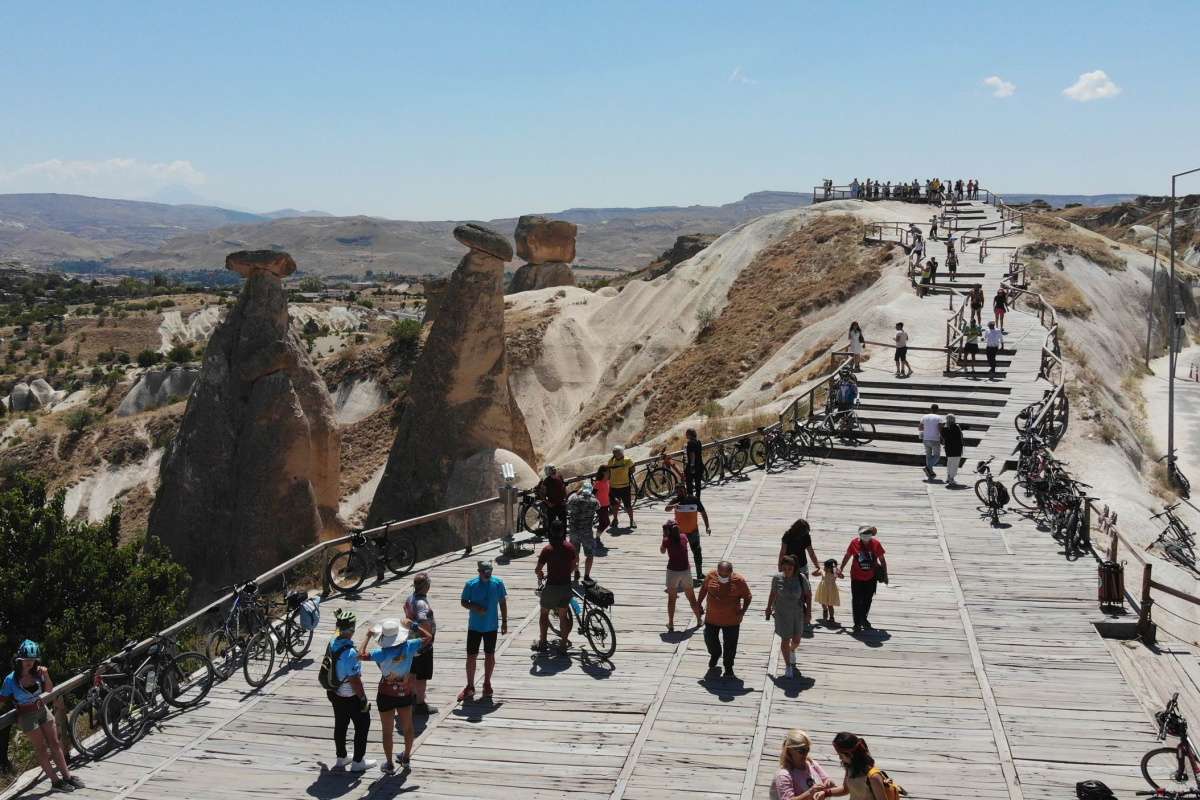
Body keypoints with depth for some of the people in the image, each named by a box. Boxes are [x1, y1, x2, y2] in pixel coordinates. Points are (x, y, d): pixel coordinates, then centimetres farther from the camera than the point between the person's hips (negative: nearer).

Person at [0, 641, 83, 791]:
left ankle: (67, 775, 20)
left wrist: (46, 676, -14)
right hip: (27, 716, -4)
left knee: (55, 743, 10)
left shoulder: (37, 673, -7)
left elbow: (49, 690, 1)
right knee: (42, 748, 2)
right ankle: (55, 780, 11)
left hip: (42, 710, 4)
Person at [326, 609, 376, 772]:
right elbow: (355, 680, -27)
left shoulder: (332, 644, -6)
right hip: (350, 697, -7)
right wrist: (364, 700, -17)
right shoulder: (350, 652, -30)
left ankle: (341, 758, 36)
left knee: (340, 725, 22)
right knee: (362, 725, 12)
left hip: (335, 693, 7)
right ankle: (358, 761, 20)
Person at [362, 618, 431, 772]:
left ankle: (390, 764, 23)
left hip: (386, 695, -3)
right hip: (406, 694, 4)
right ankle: (406, 757, 40)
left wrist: (368, 636, -18)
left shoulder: (383, 653, -27)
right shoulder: (409, 647, -17)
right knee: (407, 727, 24)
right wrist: (415, 627, 1)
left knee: (387, 731, 13)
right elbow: (429, 638, -4)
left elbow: (361, 654, -29)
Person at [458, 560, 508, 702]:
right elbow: (463, 602, -2)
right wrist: (475, 608, -20)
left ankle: (487, 683, 29)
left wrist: (504, 622, 4)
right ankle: (470, 686, 15)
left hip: (491, 626, 1)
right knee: (471, 656, 2)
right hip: (474, 626, -1)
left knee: (490, 655, 12)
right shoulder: (470, 585, -10)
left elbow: (502, 603, 3)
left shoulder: (498, 583, -7)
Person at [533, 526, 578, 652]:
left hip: (551, 586, -4)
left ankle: (542, 642, 21)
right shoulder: (570, 547, -3)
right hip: (566, 586, 4)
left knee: (544, 614, 15)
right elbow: (575, 566, 9)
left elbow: (538, 570, -11)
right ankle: (564, 643, 18)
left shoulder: (547, 550, -15)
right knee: (563, 616, 15)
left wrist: (540, 576, 11)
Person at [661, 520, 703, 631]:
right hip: (685, 570, 3)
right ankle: (699, 620, 27)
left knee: (671, 599, 10)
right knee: (691, 597, 17)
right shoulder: (683, 537, 0)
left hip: (672, 571, -3)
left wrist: (664, 537, 7)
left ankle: (671, 623, 13)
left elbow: (662, 551, 8)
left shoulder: (667, 540, -10)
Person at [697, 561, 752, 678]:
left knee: (730, 644, 7)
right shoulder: (711, 576, -10)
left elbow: (747, 597, -6)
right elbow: (704, 589, 8)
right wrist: (698, 603, 8)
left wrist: (743, 611, -17)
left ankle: (728, 667, 28)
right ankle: (715, 655, 48)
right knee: (710, 639, 16)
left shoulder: (739, 581, -17)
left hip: (731, 619, -3)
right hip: (712, 617, 3)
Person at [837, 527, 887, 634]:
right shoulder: (854, 543, -11)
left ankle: (864, 619, 39)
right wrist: (841, 569, 8)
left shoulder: (876, 543, -10)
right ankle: (857, 624, 9)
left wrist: (885, 574, 2)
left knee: (867, 600, 17)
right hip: (857, 578, -1)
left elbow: (882, 560, 1)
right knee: (857, 601, 0)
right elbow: (847, 556, 4)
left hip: (871, 578, 2)